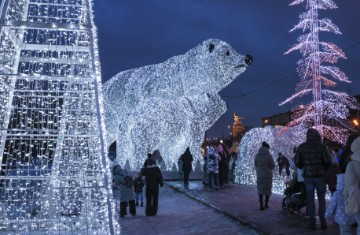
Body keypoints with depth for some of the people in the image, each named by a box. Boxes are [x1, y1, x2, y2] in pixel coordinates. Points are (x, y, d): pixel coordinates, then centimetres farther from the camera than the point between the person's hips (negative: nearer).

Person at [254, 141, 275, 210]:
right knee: (267, 189, 12)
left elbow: (256, 165, 4)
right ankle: (266, 204, 19)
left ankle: (261, 205, -4)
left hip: (259, 174, 2)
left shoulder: (257, 155, -3)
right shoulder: (269, 155, -13)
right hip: (268, 174, -2)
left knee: (260, 189, 5)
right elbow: (272, 165, -9)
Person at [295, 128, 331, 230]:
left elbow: (297, 162, 0)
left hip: (308, 176, 1)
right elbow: (328, 161, -9)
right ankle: (322, 222, 9)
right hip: (320, 175, -1)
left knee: (310, 199, 7)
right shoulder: (321, 146, -6)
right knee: (321, 199, 10)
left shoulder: (302, 147, -1)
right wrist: (324, 168, 11)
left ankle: (312, 222, 6)